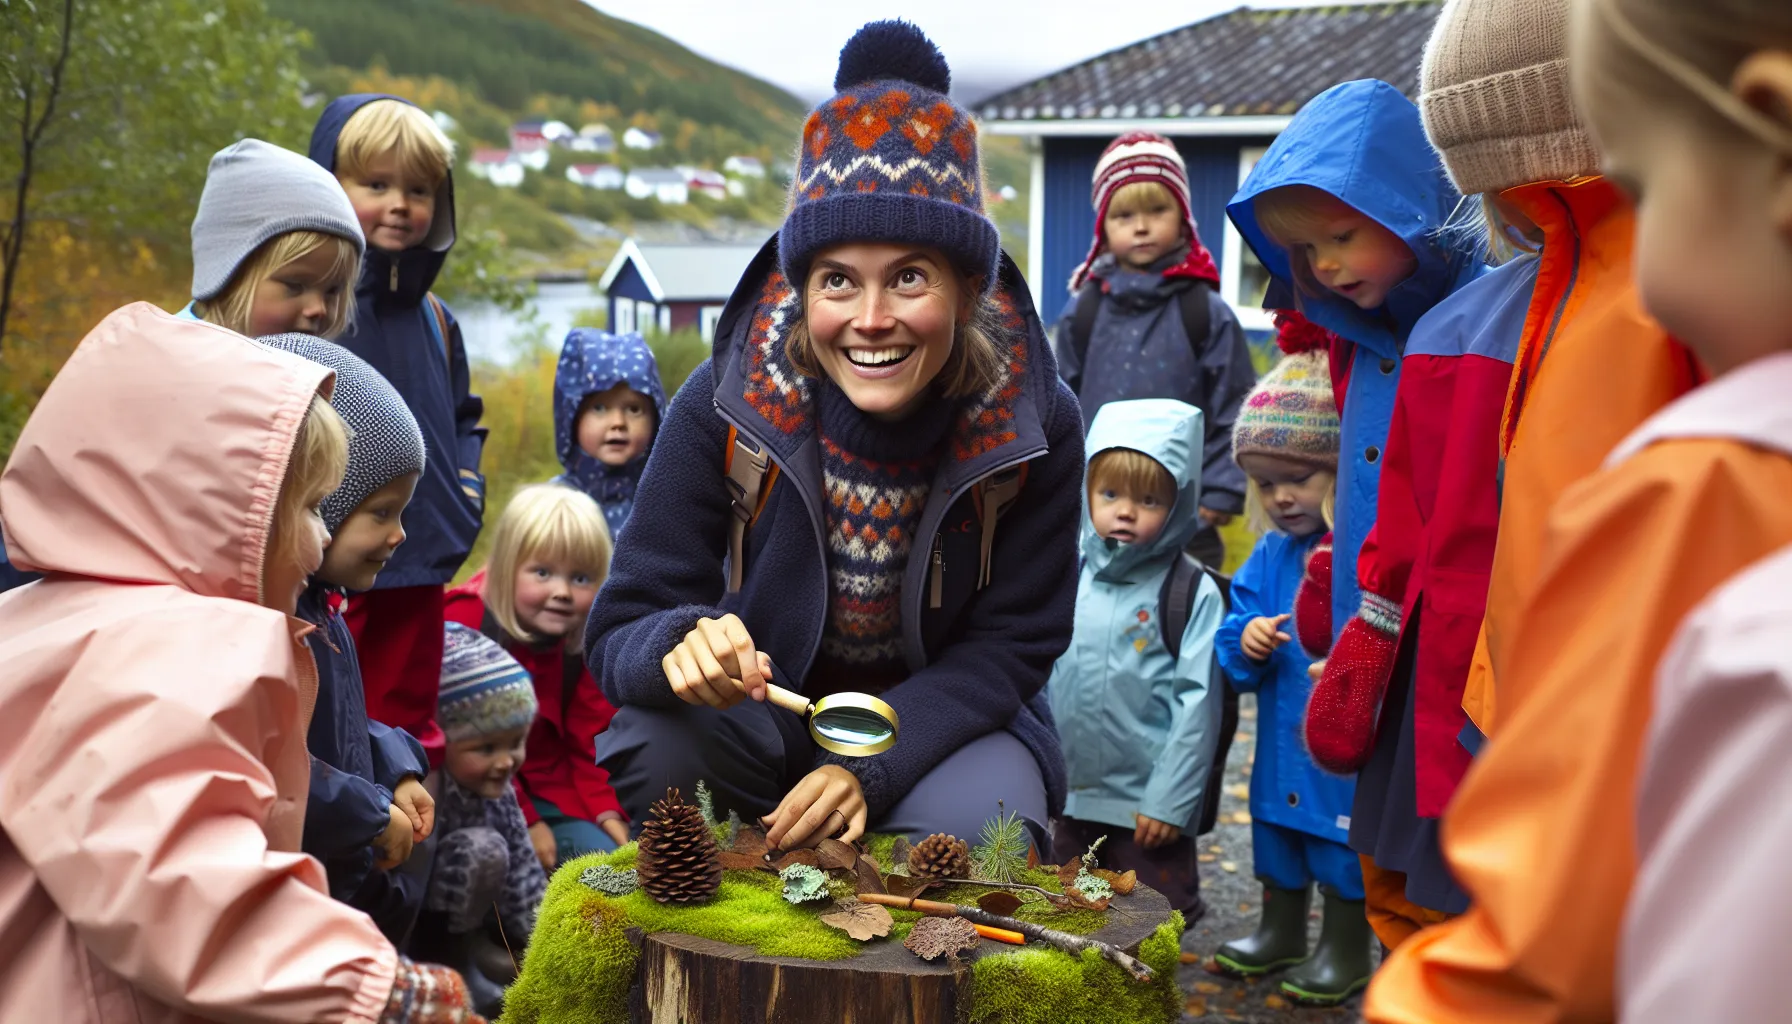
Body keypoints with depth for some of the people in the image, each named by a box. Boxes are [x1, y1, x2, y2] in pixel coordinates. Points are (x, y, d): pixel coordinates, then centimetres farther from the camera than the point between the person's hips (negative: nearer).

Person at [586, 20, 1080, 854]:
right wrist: (683, 645, -45)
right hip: (761, 712, 0)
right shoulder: (724, 406, -22)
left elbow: (1010, 645, -14)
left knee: (980, 830, -31)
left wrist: (870, 768, -30)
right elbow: (619, 631, -19)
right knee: (654, 736, -30)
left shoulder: (1038, 424, -20)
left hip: (939, 721, 0)